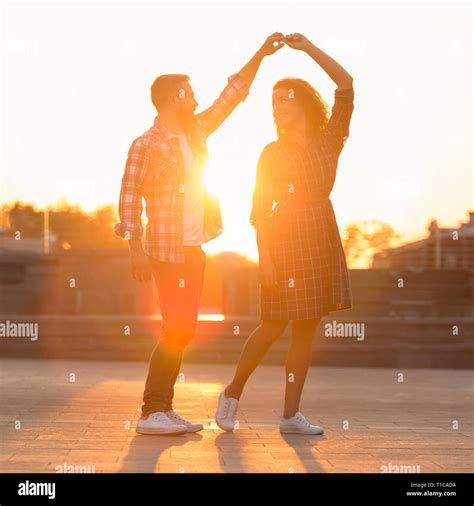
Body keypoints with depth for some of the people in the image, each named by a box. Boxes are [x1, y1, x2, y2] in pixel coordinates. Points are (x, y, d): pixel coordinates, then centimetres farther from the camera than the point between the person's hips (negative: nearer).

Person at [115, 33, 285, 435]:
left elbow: (231, 96, 18)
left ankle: (163, 409, 13)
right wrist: (136, 247, -20)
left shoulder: (195, 132, 13)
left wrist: (259, 56, 14)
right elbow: (129, 196, -13)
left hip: (194, 248, 8)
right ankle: (151, 412, -5)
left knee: (183, 330, 8)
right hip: (167, 250, -8)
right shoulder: (146, 145, -8)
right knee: (177, 330, -11)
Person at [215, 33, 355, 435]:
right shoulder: (272, 153, 4)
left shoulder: (329, 141, 7)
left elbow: (346, 85, -3)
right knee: (273, 327, -5)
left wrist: (307, 47, -5)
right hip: (284, 240, -3)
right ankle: (233, 392, 16)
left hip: (321, 240, 3)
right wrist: (264, 259, -12)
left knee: (306, 329, 3)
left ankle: (291, 415, 6)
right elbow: (260, 210, -2)